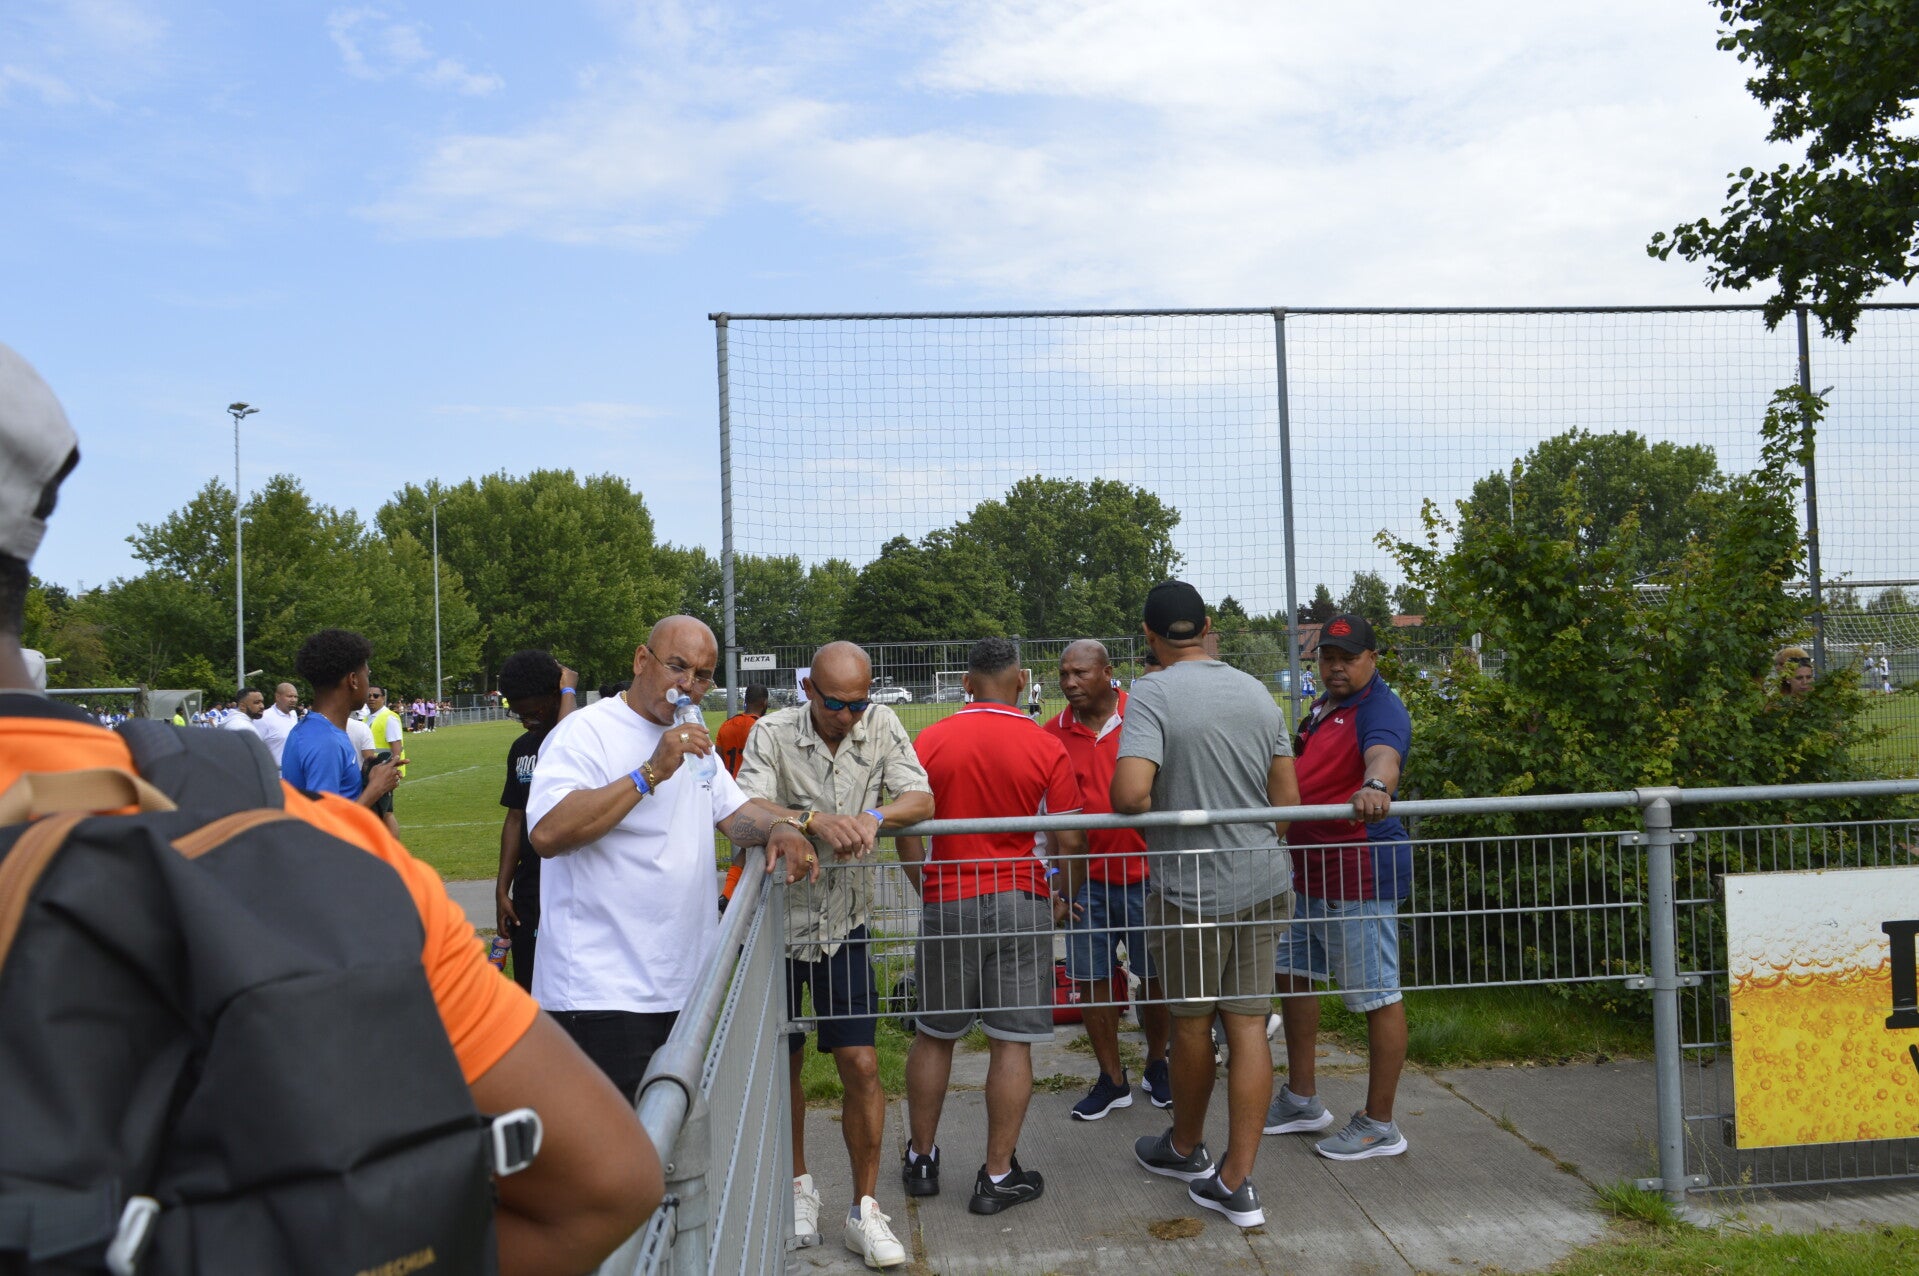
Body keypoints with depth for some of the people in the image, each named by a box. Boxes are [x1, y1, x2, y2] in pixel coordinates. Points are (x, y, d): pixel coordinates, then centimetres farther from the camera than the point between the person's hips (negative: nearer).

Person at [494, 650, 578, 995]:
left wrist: (568, 690, -18)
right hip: (529, 889, 7)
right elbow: (516, 818, 17)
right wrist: (502, 889, 13)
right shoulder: (522, 748, 12)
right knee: (529, 992, 12)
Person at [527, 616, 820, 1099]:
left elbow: (734, 809, 19)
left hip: (689, 987, 8)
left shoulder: (691, 741, 17)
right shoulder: (585, 731, -11)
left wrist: (781, 827, -4)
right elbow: (546, 833, -25)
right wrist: (652, 773, -26)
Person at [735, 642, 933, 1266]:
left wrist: (876, 816, -31)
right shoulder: (772, 733, -11)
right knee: (784, 1062, 12)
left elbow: (922, 799, -10)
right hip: (777, 917, -1)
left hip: (843, 922, 1)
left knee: (860, 1063, -2)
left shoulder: (881, 725, -3)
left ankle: (865, 1210, 13)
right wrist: (814, 822, -40)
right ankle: (798, 1187, 33)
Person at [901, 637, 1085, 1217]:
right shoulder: (1045, 748, -5)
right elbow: (1069, 842, -4)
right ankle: (998, 1176, 12)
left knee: (933, 1035, 15)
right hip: (1020, 903, -1)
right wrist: (1061, 900, 12)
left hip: (947, 903, 2)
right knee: (1011, 1042, 6)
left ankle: (921, 1159, 27)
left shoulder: (929, 742, -2)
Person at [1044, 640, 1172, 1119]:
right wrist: (1062, 881, 3)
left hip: (1145, 873, -2)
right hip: (1087, 879, 2)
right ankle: (1112, 1080, 21)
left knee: (1155, 976, 8)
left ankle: (1156, 1066, 30)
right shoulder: (1053, 733, 1)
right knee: (1092, 979, 5)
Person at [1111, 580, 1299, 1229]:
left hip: (1191, 888, -5)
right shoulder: (1255, 691, 4)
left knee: (1192, 1020, 14)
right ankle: (1237, 1184, 12)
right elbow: (1288, 797, 8)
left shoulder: (1152, 694, -15)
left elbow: (1129, 794, -27)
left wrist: (1158, 815, -5)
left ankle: (1186, 1148, 36)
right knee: (1249, 1024, 8)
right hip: (1264, 882, 5)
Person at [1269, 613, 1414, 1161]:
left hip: (1360, 874, -11)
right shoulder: (1321, 708, 14)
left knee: (1377, 996, 0)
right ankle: (1302, 1101, 33)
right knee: (1292, 974, 19)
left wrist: (1375, 787, -60)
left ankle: (1379, 1126, 12)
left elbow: (1384, 755, -39)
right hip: (1311, 874, 11)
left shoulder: (1380, 709, -15)